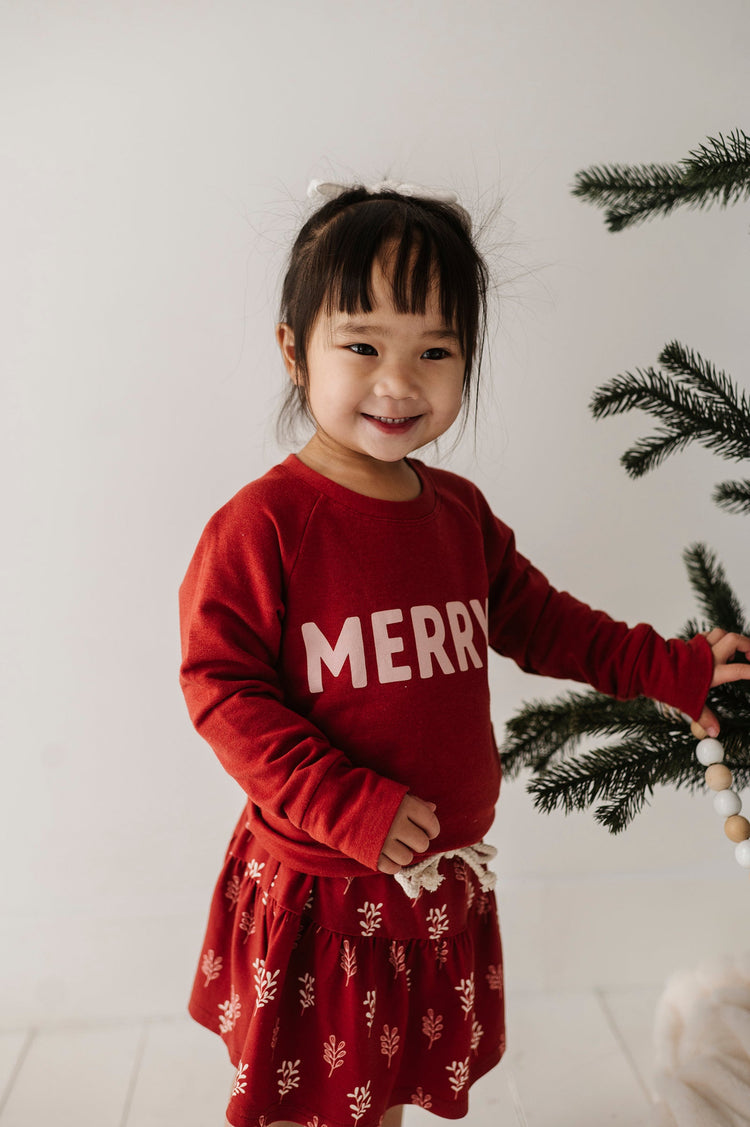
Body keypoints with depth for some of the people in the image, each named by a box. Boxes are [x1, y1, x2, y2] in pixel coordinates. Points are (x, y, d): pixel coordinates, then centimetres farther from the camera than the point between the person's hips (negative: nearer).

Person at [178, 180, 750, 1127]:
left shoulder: (460, 513, 1)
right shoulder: (261, 525, -18)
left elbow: (539, 620, 13)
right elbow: (220, 686, -18)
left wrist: (673, 666, 7)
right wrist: (351, 808, -23)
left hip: (445, 884, 5)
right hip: (317, 892, -5)